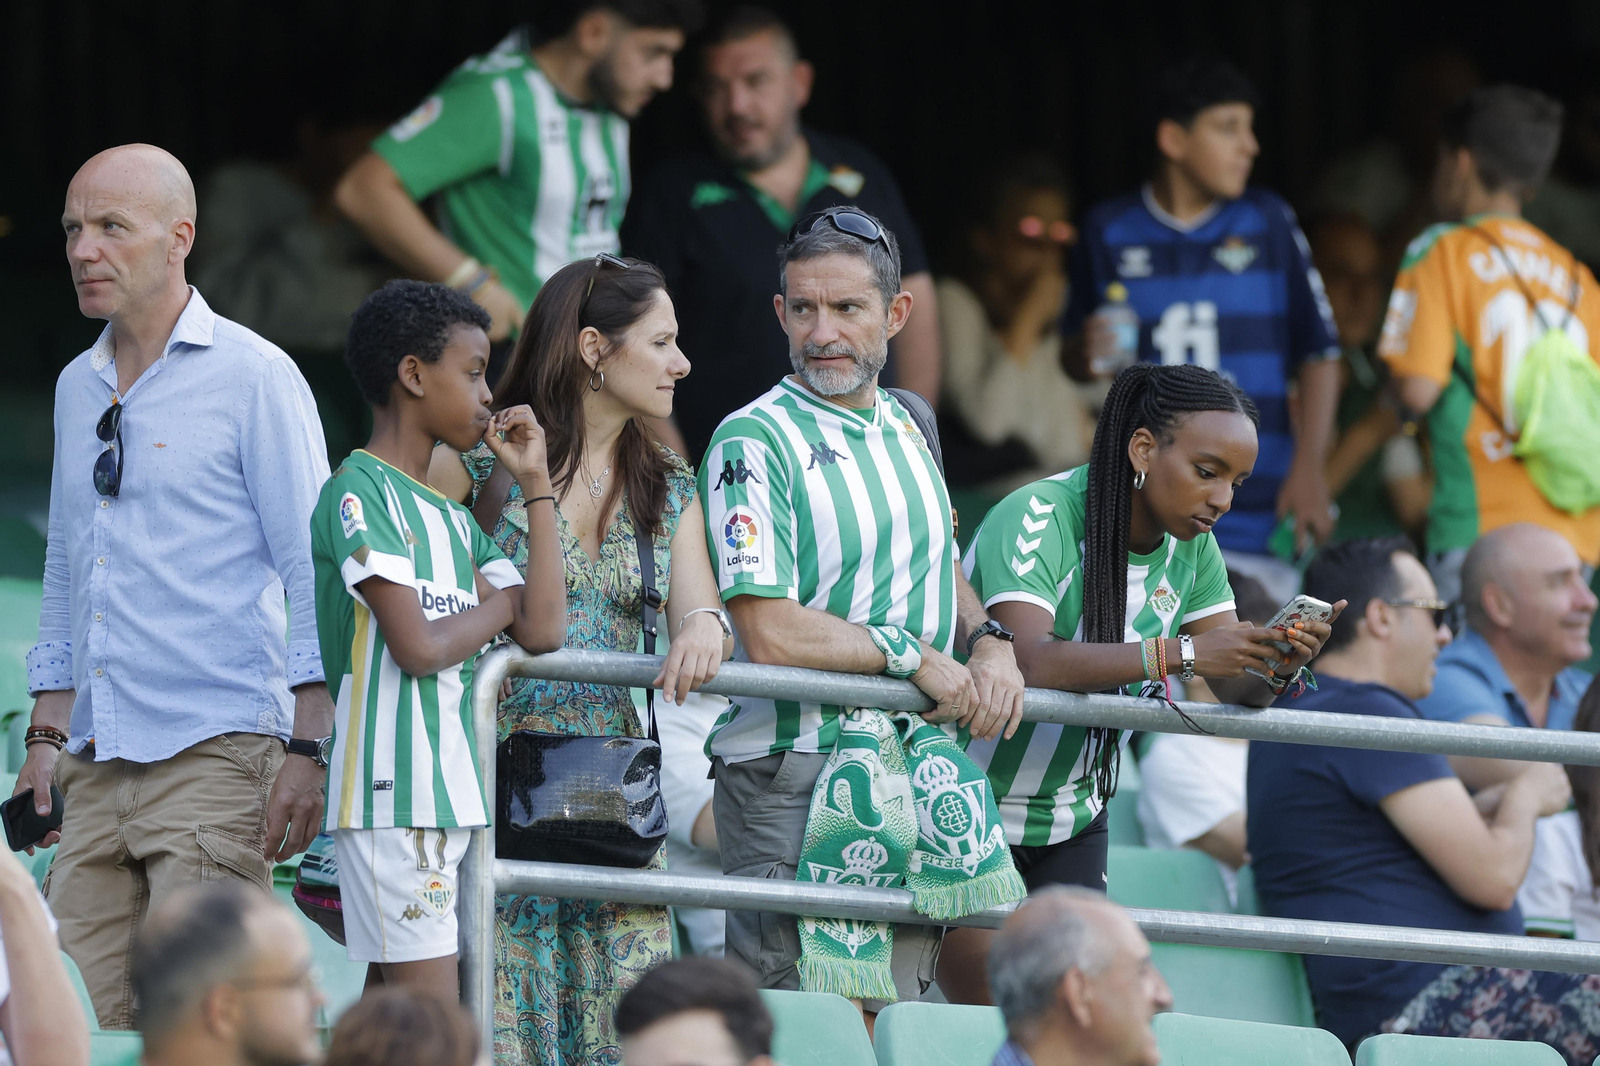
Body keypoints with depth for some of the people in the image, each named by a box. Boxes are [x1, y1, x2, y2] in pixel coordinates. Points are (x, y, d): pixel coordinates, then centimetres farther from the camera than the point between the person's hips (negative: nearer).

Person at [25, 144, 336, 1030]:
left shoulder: (253, 377, -3)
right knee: (88, 1028, 1)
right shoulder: (77, 389, 17)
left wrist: (308, 750, -13)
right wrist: (48, 734, 20)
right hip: (98, 769, 7)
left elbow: (314, 574, -6)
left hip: (215, 756, -7)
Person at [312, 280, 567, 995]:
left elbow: (543, 630, 8)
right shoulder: (360, 492, -8)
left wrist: (536, 484, 11)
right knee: (430, 1016, -13)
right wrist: (502, 604, 2)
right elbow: (419, 646, -17)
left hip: (446, 794, 9)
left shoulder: (453, 519, 19)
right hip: (389, 789, -9)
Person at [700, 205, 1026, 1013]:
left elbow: (942, 573, 23)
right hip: (792, 783, -7)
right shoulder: (753, 442, -11)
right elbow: (770, 634, -18)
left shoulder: (906, 426, 13)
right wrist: (912, 657, -12)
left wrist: (988, 641, 1)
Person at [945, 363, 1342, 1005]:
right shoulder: (1038, 518, -23)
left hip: (1072, 822, 6)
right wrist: (1183, 653, -45)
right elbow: (1029, 660, -39)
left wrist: (1277, 665, -27)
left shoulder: (1190, 544, 0)